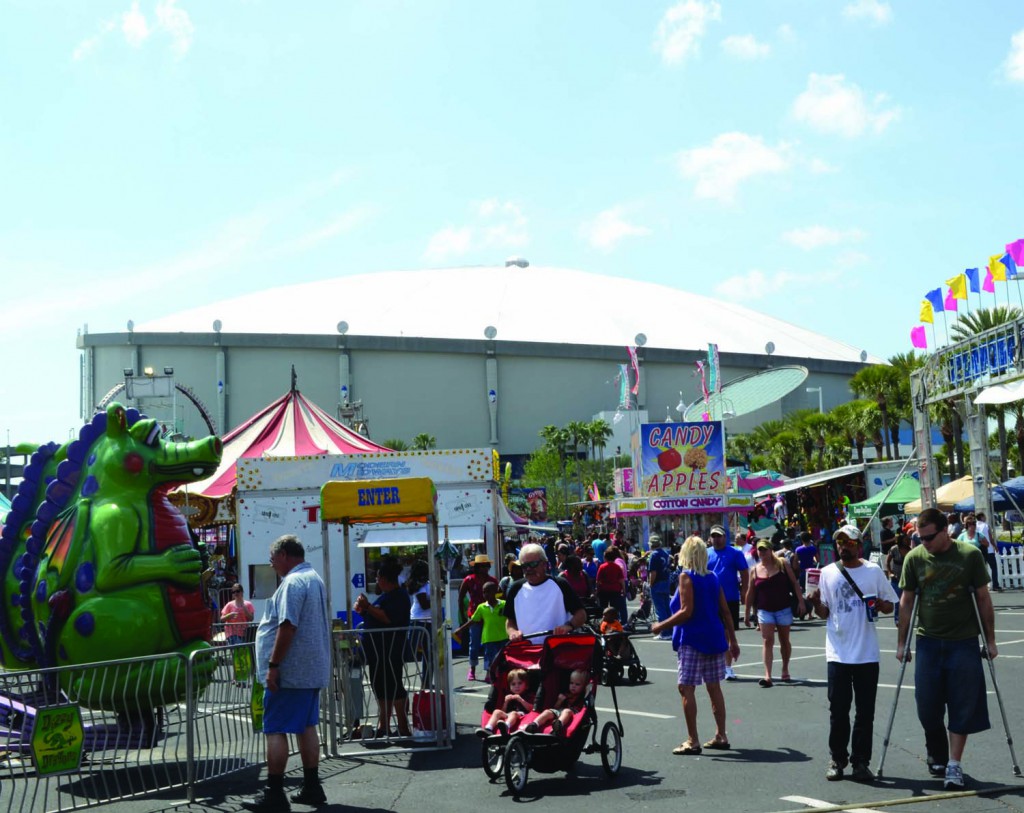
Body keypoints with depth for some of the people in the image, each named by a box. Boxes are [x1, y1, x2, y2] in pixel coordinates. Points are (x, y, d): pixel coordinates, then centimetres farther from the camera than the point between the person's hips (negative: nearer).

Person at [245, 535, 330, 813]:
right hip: (312, 670, 10)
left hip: (289, 671, -10)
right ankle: (312, 787, 17)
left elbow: (287, 626, -24)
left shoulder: (292, 583, -17)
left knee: (275, 730, -4)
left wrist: (273, 665, -21)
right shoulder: (315, 579, 16)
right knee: (307, 726, 13)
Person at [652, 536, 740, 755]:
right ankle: (721, 736, 17)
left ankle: (692, 740, -6)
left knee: (686, 688, -3)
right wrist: (733, 640, 17)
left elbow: (686, 611, -17)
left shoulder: (686, 577, -10)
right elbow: (726, 612, 11)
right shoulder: (713, 578, 10)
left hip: (692, 640, -7)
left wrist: (662, 626, -10)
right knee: (714, 687, 13)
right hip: (714, 638, 7)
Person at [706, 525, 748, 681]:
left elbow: (744, 574, -1)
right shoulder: (706, 554, 5)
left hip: (730, 599, -2)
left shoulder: (735, 553, -2)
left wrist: (744, 593, -7)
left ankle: (728, 666, 14)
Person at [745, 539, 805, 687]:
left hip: (783, 608, 0)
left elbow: (794, 583, 0)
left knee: (784, 641, 13)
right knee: (767, 641, -10)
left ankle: (785, 669, 33)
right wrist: (747, 613, 8)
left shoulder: (782, 564, -2)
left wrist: (800, 601, -8)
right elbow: (750, 593, 7)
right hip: (764, 610, 0)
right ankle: (767, 676, -15)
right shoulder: (755, 570, 1)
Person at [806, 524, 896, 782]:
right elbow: (824, 613, 7)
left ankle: (861, 762, 13)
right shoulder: (828, 573, 5)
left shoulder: (873, 571, 3)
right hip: (838, 653, 0)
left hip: (867, 654, 0)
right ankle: (837, 760, 16)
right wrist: (816, 603, -14)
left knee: (865, 712, 5)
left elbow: (890, 606, 8)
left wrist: (879, 604, -13)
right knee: (838, 710, 4)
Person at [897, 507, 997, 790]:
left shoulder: (970, 555, -6)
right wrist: (902, 642, 6)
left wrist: (990, 640, 1)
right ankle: (937, 755, 27)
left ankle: (954, 765, 6)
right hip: (928, 642, 2)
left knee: (962, 707, -1)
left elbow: (983, 599, 0)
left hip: (963, 642, -2)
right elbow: (907, 601, 6)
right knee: (927, 706, 4)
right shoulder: (914, 558, -1)